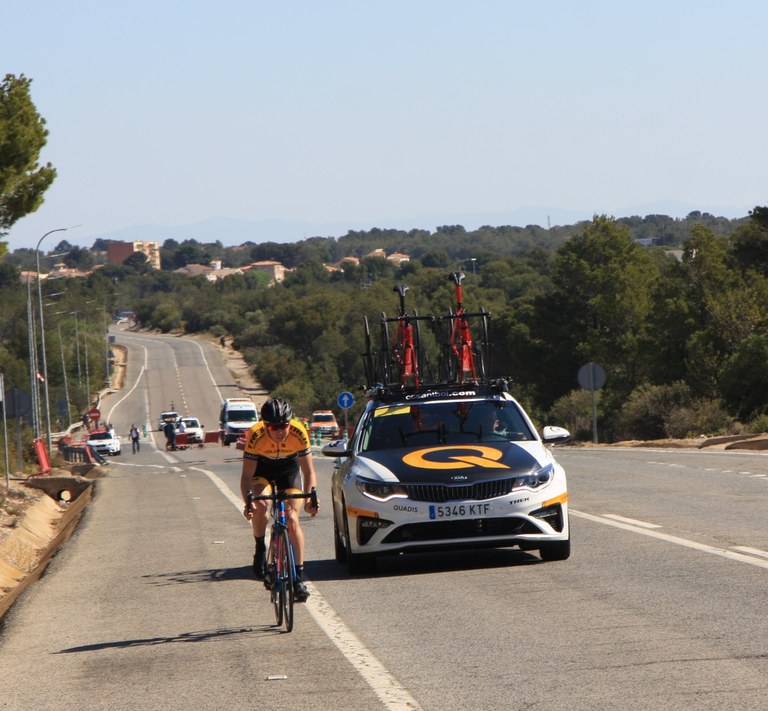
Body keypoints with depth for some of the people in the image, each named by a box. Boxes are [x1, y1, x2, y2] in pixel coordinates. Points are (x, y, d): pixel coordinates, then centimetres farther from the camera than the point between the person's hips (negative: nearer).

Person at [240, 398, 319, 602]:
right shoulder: (256, 435, -34)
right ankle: (260, 549, -4)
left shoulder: (299, 433, -32)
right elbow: (247, 474, -30)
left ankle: (299, 578, -7)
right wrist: (248, 502, -47)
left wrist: (310, 497, -44)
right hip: (262, 466, 0)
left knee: (292, 520, -13)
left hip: (289, 467, 0)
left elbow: (309, 472, -27)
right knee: (261, 504, -30)